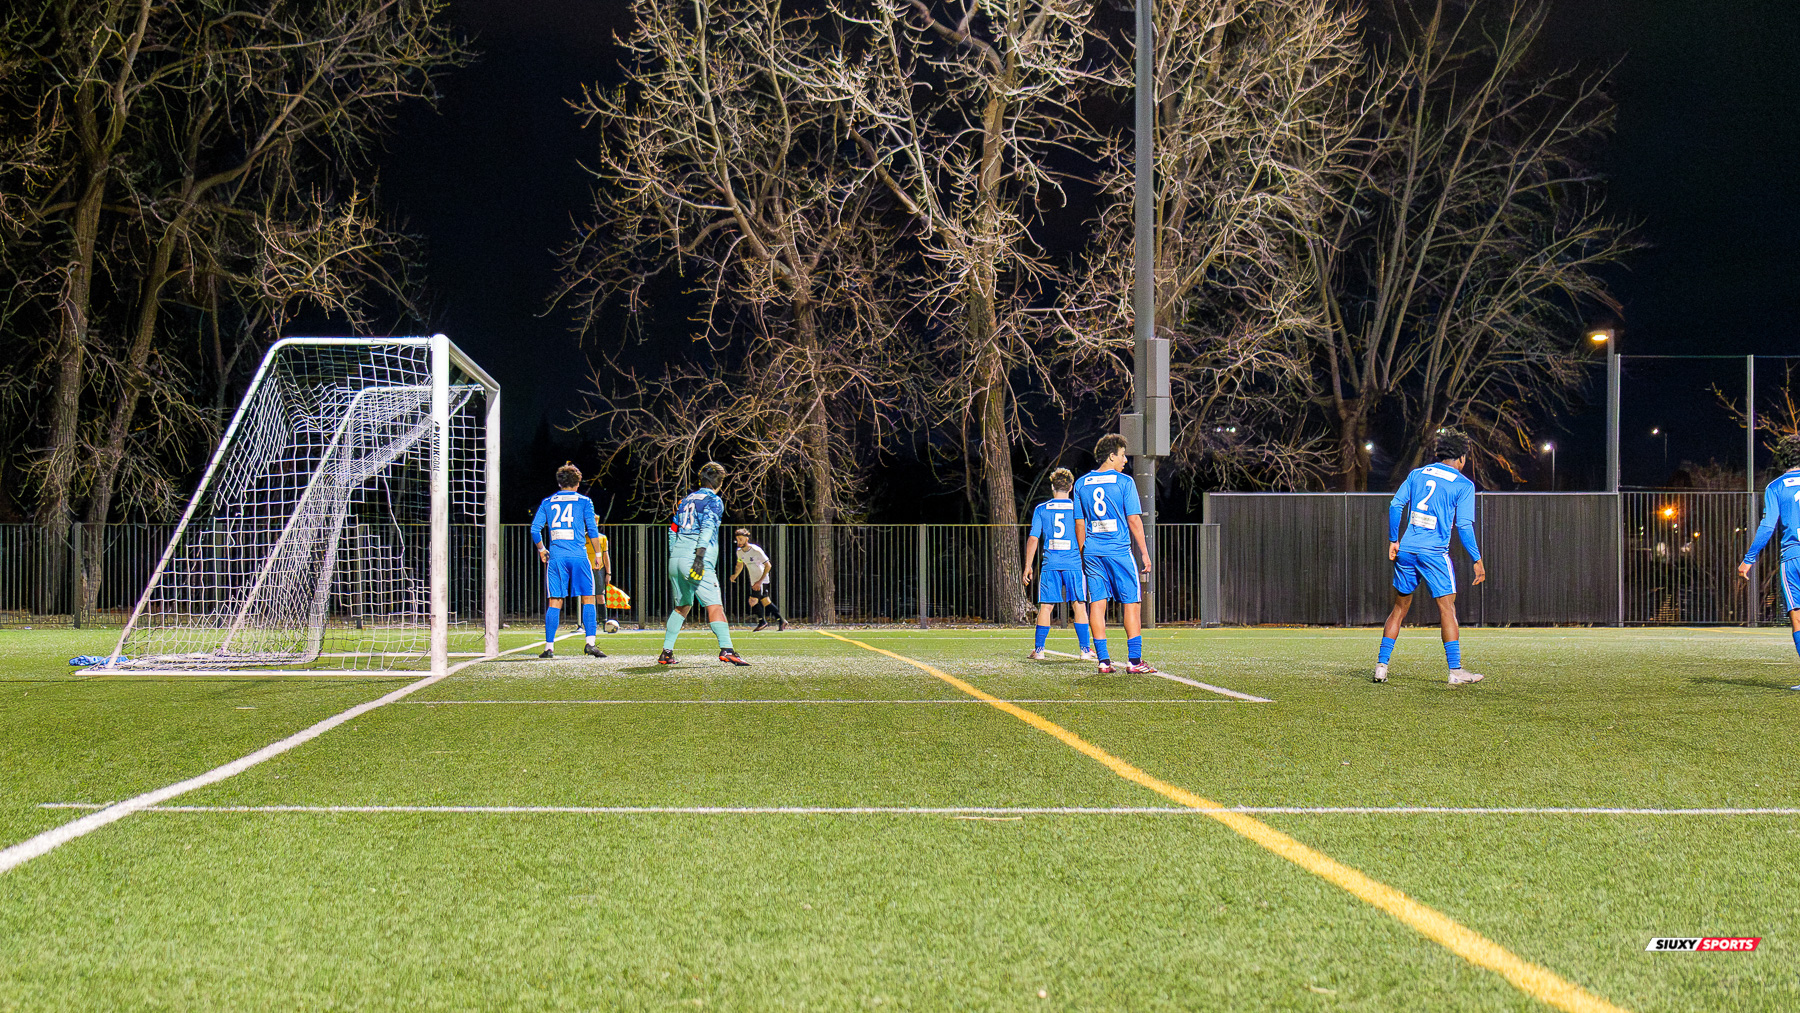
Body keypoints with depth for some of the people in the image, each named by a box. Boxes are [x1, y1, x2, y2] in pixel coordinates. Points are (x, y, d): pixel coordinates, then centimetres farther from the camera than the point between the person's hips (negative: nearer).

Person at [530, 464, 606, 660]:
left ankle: (549, 646, 0)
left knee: (555, 602, 4)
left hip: (556, 556, 2)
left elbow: (535, 530, 8)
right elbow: (592, 530, 2)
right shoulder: (584, 501, 6)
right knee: (588, 599, 3)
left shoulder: (547, 502, 12)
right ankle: (590, 643, -9)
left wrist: (541, 549, 22)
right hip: (578, 555, -2)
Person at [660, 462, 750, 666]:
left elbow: (673, 530, 23)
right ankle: (726, 649, -28)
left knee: (682, 606, 19)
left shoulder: (686, 500, 22)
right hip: (694, 559, -7)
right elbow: (707, 527, -14)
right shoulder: (714, 501, 1)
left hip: (675, 558, 7)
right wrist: (700, 555, -22)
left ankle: (666, 652, 16)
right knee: (714, 605, -13)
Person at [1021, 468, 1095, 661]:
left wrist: (1028, 566, 7)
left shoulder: (1041, 509, 5)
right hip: (1074, 564, -1)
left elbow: (1033, 539, 2)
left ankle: (1038, 650, 6)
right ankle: (1085, 650, 1)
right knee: (1079, 606, 3)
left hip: (1050, 565, 1)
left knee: (1045, 607, 5)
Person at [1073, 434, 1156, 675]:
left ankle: (1103, 660, 2)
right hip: (1119, 551, -4)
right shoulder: (1124, 482, -4)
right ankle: (1135, 660, -2)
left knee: (1097, 603, 4)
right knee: (1131, 603, 1)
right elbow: (1134, 520, -5)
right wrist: (1145, 553, 1)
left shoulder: (1082, 484, 9)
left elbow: (1079, 524, 11)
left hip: (1092, 553, 4)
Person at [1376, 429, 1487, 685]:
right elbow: (1464, 526, -6)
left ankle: (1381, 665, 10)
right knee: (1447, 608, -1)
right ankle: (1455, 671, -5)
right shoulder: (1463, 485, 0)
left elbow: (1395, 505, 8)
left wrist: (1394, 540, 14)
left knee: (1400, 607, 13)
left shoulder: (1417, 474, 13)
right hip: (1435, 553, -4)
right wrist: (1477, 561, -1)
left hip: (1407, 549, 5)